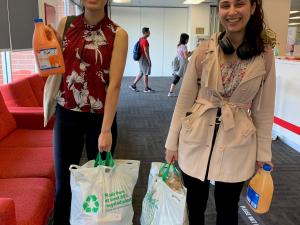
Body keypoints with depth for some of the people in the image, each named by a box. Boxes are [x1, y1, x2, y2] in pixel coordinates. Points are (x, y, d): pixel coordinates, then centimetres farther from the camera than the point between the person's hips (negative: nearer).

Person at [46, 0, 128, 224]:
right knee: (63, 180, 14)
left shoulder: (118, 34, -8)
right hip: (66, 115, 3)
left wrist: (106, 130, -18)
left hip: (100, 117, -2)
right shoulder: (65, 24, 3)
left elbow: (114, 84, -14)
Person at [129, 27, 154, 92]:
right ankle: (146, 88, 5)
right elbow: (146, 51, -21)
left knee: (141, 73, 15)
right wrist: (149, 60, -18)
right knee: (146, 73, -2)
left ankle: (133, 85, 17)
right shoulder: (145, 40, -17)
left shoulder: (141, 39, 13)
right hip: (144, 58, -10)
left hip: (141, 58, 10)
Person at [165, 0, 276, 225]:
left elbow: (264, 109, 2)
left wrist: (263, 153, 4)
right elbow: (184, 100, -1)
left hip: (237, 145, 0)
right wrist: (172, 142, 1)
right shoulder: (204, 51, -6)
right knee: (194, 207, 15)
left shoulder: (265, 56, -4)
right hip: (196, 140, 0)